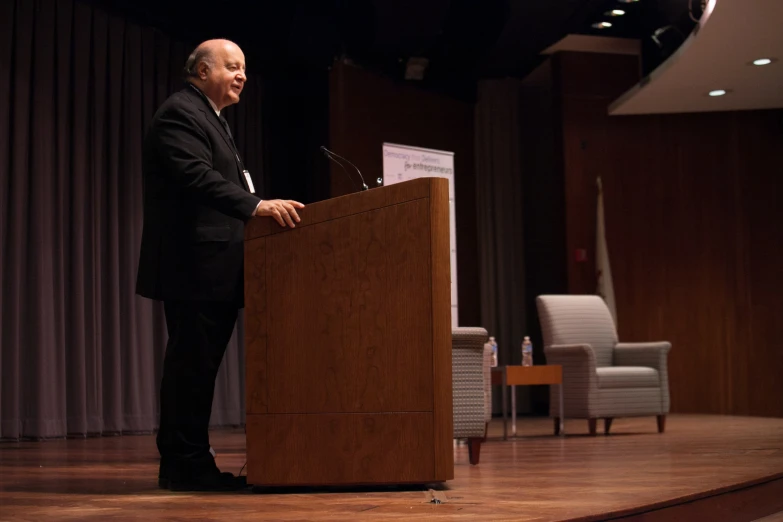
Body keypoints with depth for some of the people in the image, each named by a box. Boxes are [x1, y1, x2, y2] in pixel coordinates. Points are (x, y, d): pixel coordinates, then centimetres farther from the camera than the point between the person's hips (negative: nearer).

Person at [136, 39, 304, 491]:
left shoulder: (212, 119, 24)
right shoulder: (180, 113, -8)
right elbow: (196, 175, -23)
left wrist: (258, 208, 14)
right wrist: (256, 205, -31)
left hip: (215, 268, 10)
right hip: (194, 266, -10)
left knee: (199, 364, 10)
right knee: (192, 363, -7)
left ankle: (189, 462, 15)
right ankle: (185, 465, -2)